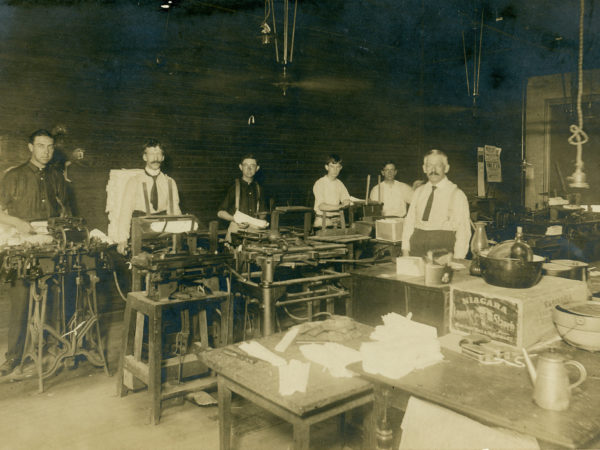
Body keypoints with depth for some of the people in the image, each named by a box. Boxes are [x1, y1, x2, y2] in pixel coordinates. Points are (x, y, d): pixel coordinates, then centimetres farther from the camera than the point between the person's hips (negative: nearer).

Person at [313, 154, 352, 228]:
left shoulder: (339, 184, 10)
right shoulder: (319, 183, -8)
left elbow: (346, 200, 4)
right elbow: (321, 206, -16)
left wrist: (346, 202, -20)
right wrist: (339, 207, -26)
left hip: (336, 219, 5)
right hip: (322, 221, -5)